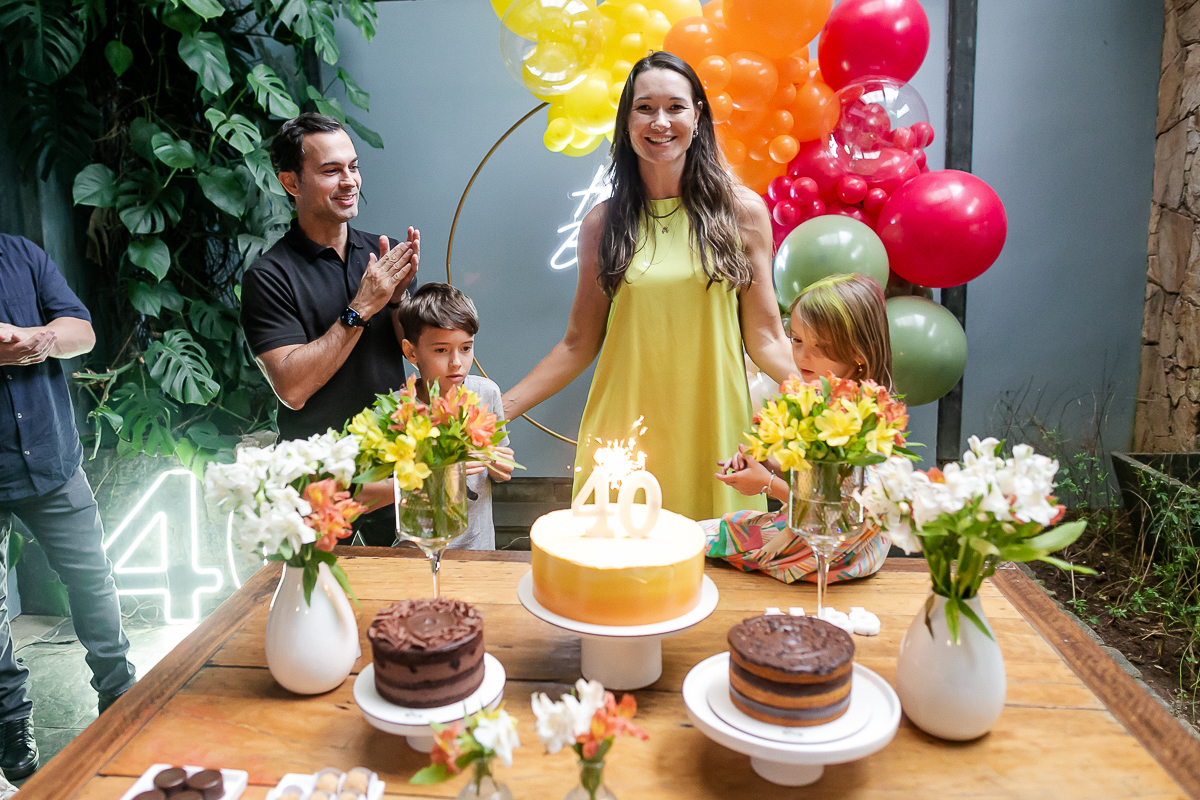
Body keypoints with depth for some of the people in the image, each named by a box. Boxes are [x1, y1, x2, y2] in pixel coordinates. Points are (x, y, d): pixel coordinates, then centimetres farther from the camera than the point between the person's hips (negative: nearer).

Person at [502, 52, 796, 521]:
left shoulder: (742, 212, 2)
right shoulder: (603, 223, 4)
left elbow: (765, 338, 2)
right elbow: (579, 345, 7)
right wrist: (496, 410, 1)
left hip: (713, 430, 0)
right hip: (623, 429, 1)